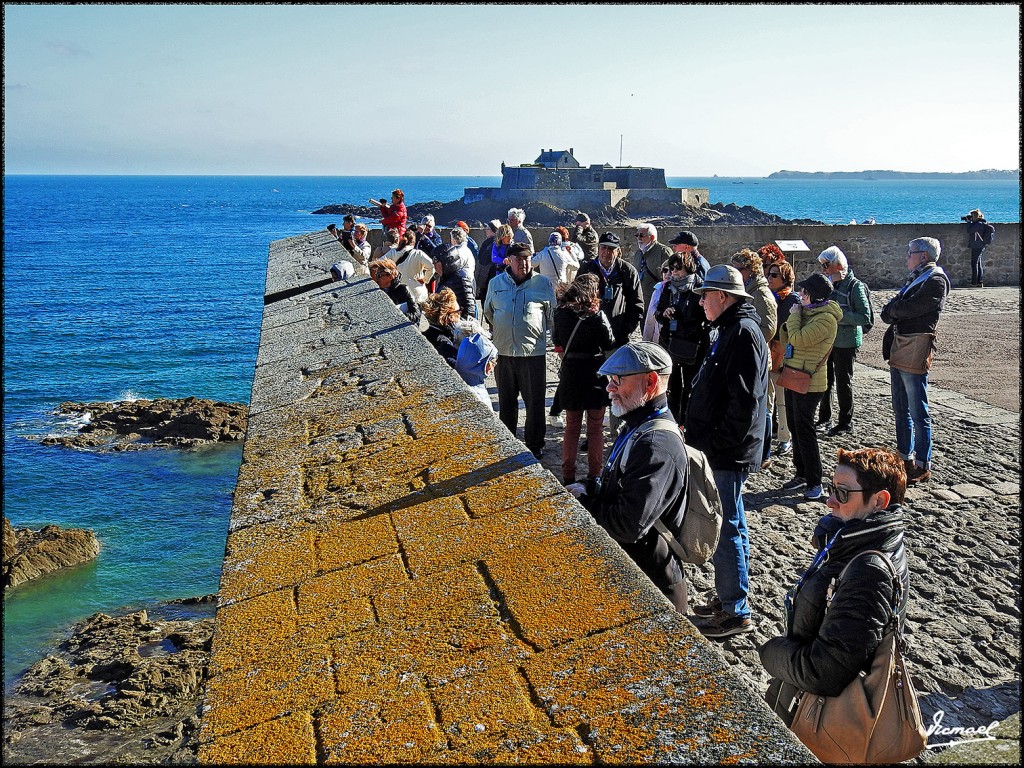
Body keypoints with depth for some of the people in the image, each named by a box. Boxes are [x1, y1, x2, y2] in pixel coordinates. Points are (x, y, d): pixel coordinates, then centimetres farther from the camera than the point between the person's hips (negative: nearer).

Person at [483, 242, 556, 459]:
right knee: (506, 401, 15)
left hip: (533, 352, -2)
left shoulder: (543, 283, -1)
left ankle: (535, 445, 16)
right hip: (504, 351, 3)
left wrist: (538, 331, 9)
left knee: (535, 402, 3)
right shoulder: (496, 283, 5)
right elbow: (488, 311, 19)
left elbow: (553, 314, 9)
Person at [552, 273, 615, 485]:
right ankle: (594, 475, 12)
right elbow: (609, 343, -6)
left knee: (571, 426, 14)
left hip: (570, 373, 3)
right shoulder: (597, 316, -16)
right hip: (595, 374, -3)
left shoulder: (560, 313, -5)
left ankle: (568, 476, 17)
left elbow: (556, 340, 8)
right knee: (595, 428, 9)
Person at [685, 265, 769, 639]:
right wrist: (701, 436, 17)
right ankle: (728, 598, 31)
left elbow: (744, 402, -24)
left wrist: (714, 443, -20)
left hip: (728, 454, -11)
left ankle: (735, 612, 8)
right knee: (729, 526, 19)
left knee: (724, 529, -3)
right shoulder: (729, 330, 14)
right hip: (721, 452, 11)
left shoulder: (743, 333, -18)